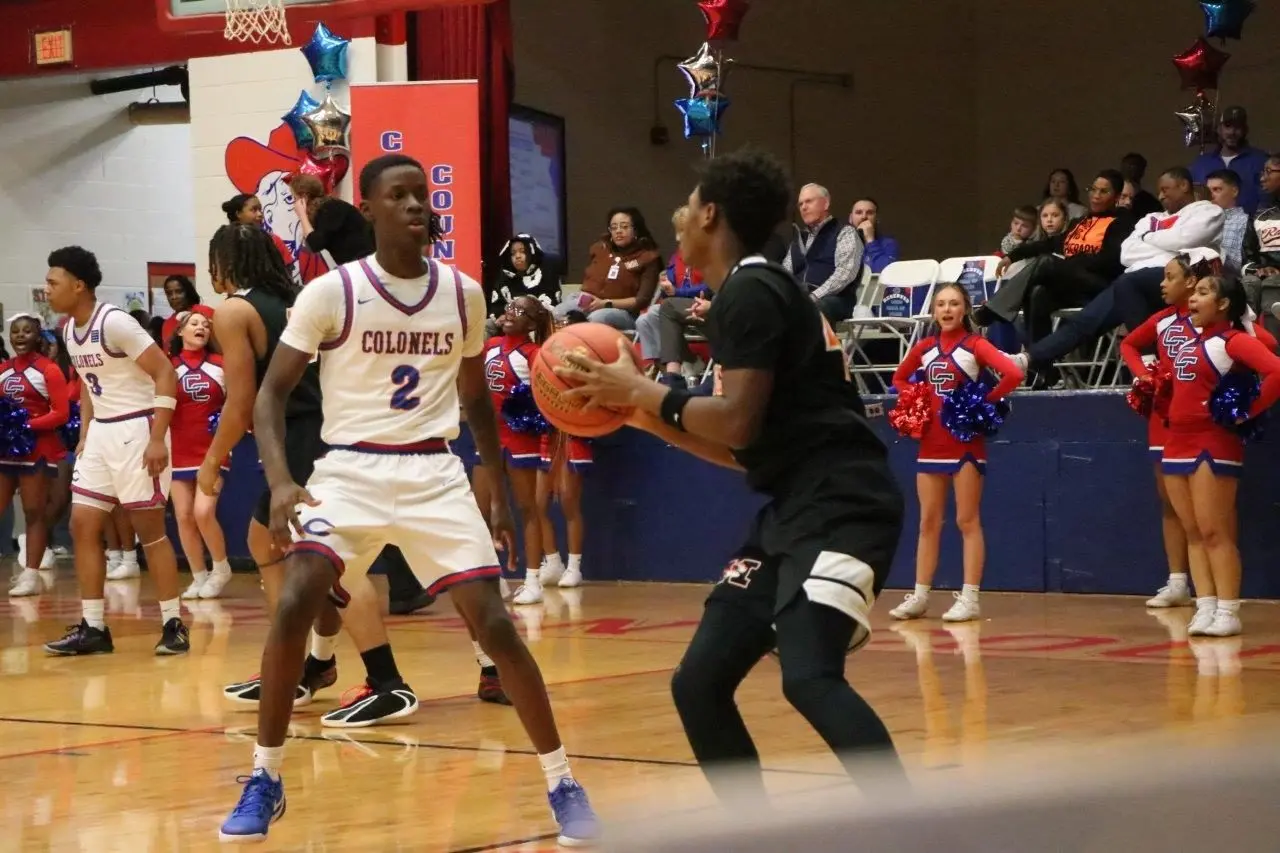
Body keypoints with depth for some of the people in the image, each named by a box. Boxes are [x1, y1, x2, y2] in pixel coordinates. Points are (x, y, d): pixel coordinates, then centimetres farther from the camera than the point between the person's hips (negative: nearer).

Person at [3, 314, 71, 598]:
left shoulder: (48, 370, -6)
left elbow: (62, 413, -11)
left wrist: (27, 425, -20)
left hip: (36, 451, -6)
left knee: (34, 513, -2)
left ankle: (31, 575, -1)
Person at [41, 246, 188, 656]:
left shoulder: (114, 322, -18)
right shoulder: (71, 330, 8)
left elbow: (165, 373, -20)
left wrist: (157, 438, -24)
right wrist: (84, 436, 17)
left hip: (136, 430, -9)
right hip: (100, 433, 9)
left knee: (150, 529, -4)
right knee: (82, 526, 5)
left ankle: (174, 625, 4)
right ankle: (93, 628, 9)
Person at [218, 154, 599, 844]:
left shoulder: (464, 295, 3)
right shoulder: (330, 293, -7)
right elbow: (271, 393, -4)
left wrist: (501, 495, 13)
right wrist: (280, 482, -20)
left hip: (435, 475, 2)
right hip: (349, 471, -2)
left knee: (494, 624, -8)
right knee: (293, 607, -20)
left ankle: (562, 783, 6)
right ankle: (264, 780, -3)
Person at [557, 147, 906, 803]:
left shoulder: (748, 292, -10)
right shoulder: (755, 293, 20)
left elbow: (740, 424, -19)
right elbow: (746, 450, 23)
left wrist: (643, 391, -7)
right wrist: (643, 413, 20)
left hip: (840, 507, -10)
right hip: (794, 510, 10)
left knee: (809, 677, -27)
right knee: (699, 682, 7)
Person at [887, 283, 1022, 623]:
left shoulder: (975, 345, -8)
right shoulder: (924, 348, 8)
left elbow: (1013, 374, -21)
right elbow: (899, 379, 23)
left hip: (966, 443, -5)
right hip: (931, 444, 5)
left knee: (967, 521, -1)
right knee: (928, 521, 8)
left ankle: (969, 598, 0)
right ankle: (919, 595, 13)